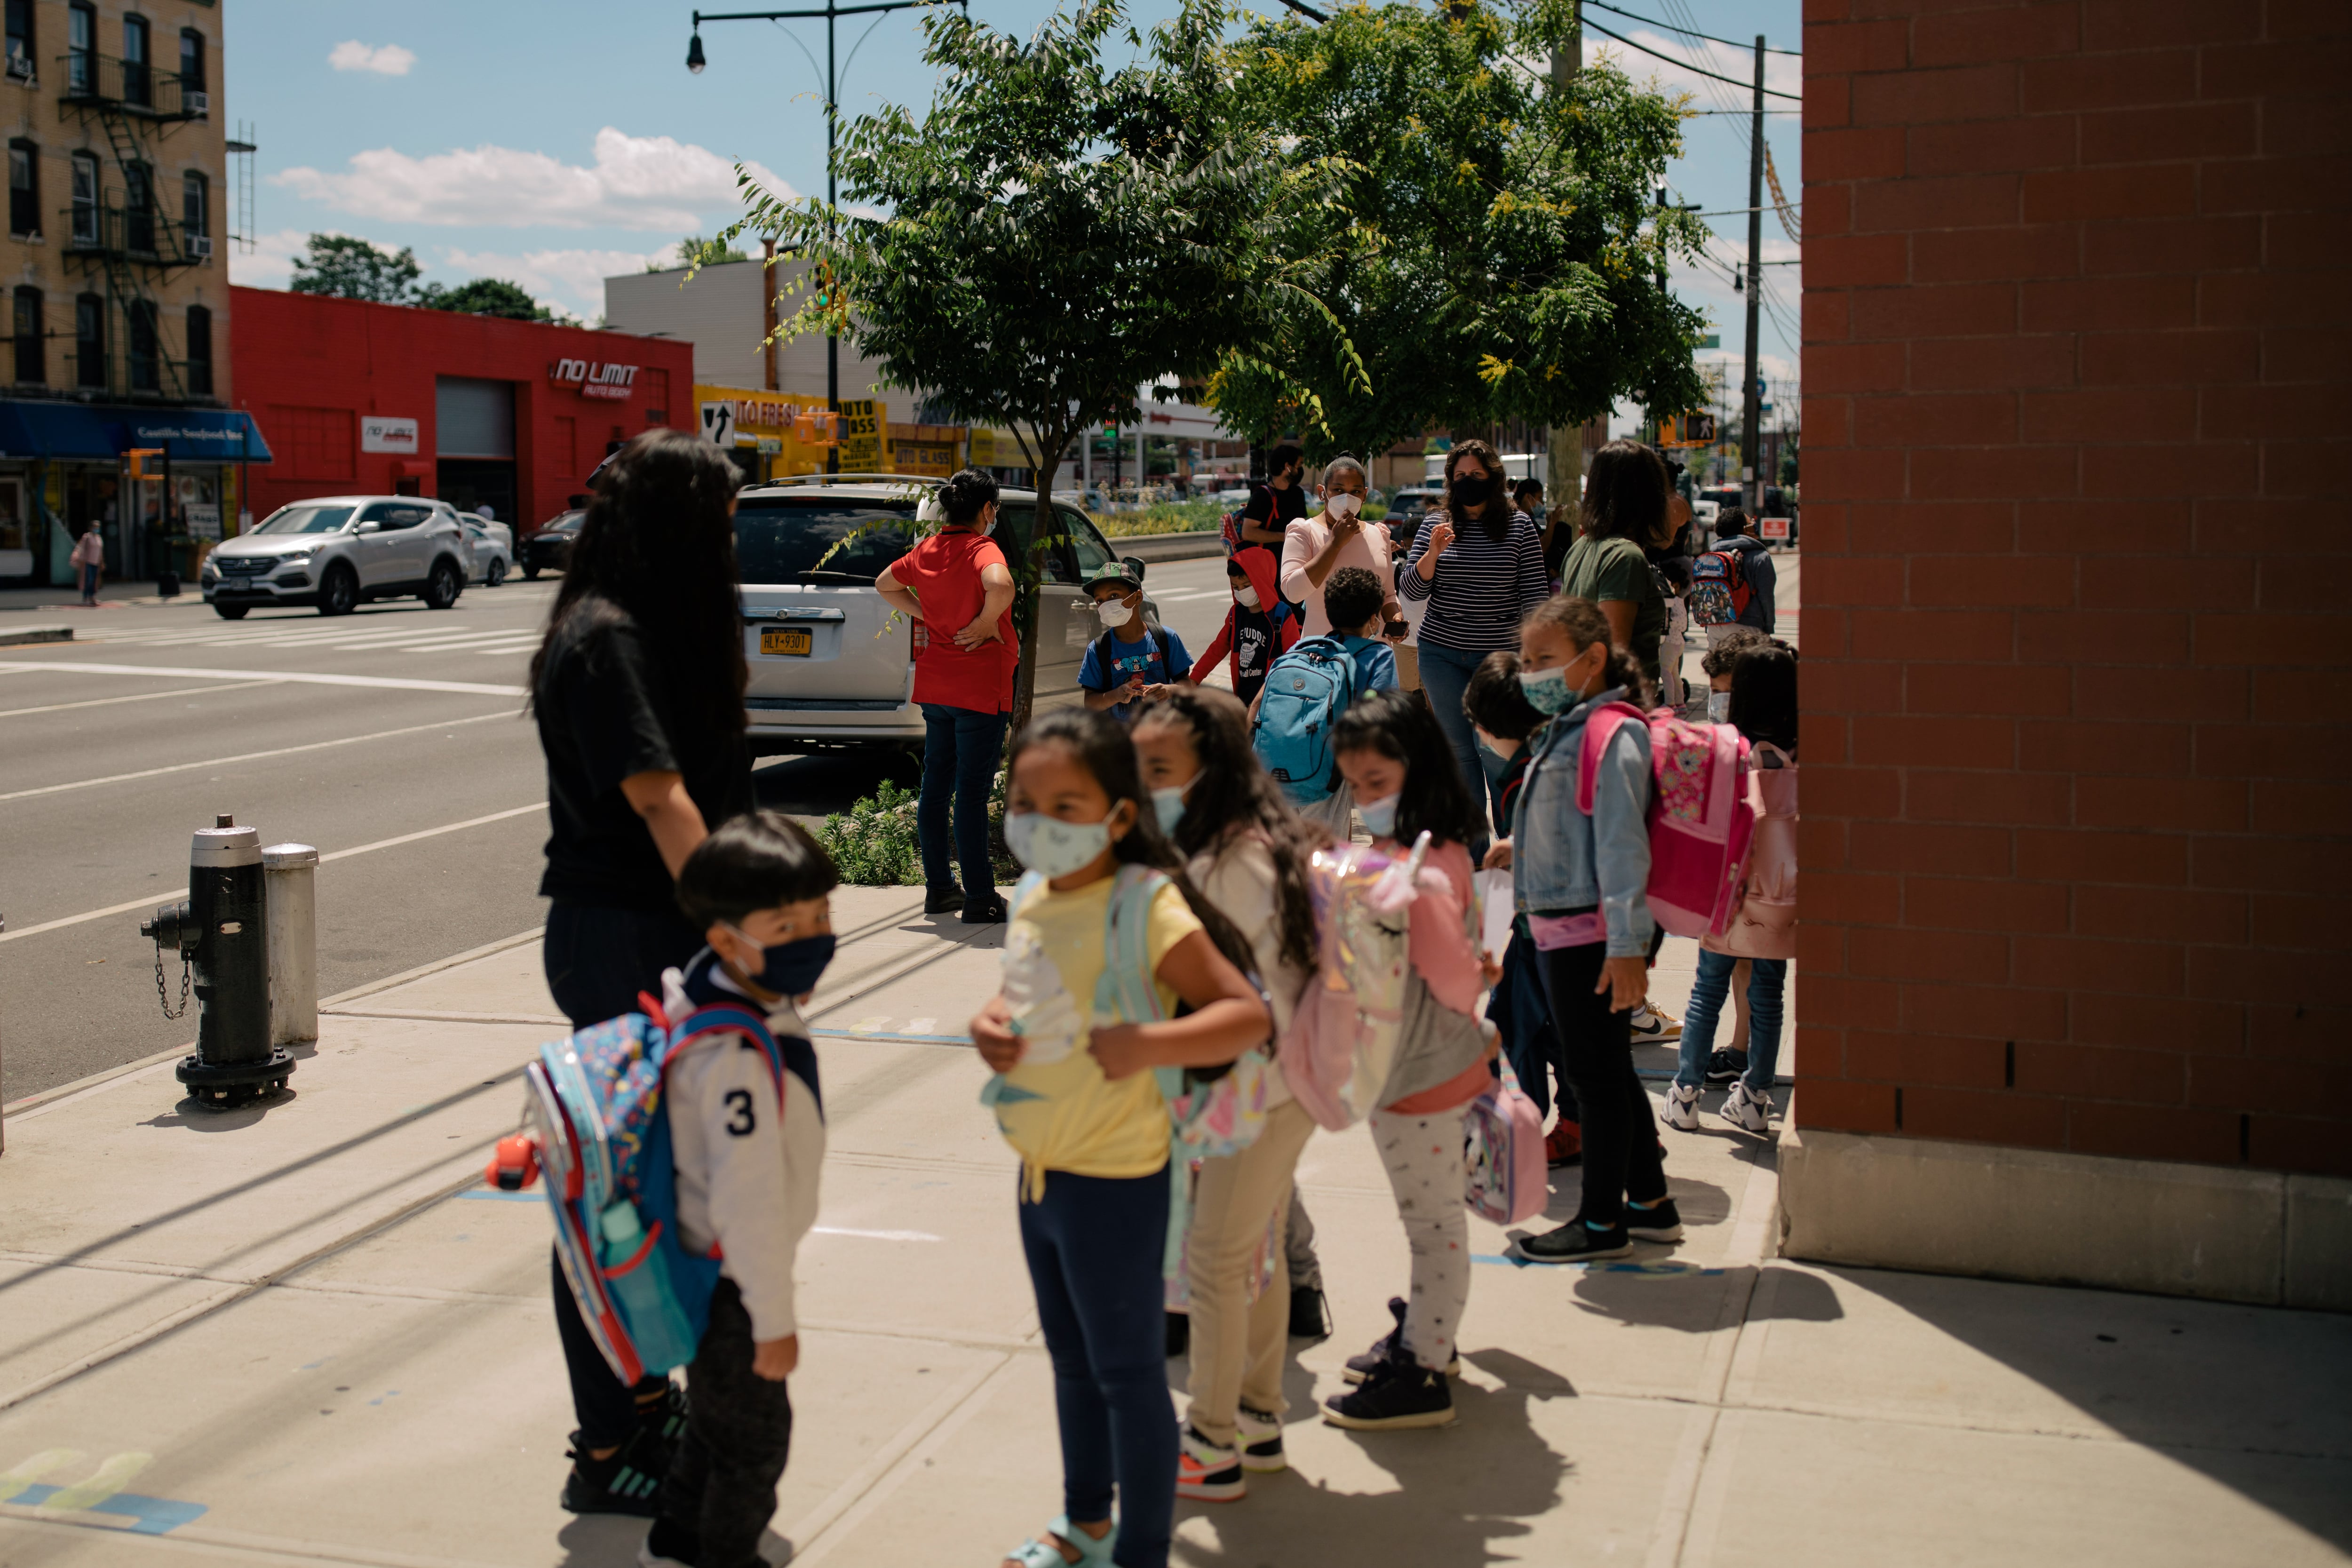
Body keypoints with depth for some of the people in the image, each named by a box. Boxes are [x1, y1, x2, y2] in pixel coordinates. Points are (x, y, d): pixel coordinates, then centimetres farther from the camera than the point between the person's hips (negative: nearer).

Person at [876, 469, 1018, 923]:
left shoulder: (927, 550, 6)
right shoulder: (982, 550, -15)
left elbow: (885, 585, 22)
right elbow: (1000, 586, -37)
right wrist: (985, 624, -20)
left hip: (935, 684, 7)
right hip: (981, 686, -7)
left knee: (936, 787, 14)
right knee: (972, 793, -4)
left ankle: (939, 888, 24)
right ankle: (980, 899, 1)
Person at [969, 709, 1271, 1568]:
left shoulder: (1149, 908, -21)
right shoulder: (1031, 899, 2)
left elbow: (1248, 1014, -23)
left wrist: (1145, 1044, -34)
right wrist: (990, 1020, -2)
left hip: (1113, 1182, -8)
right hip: (1041, 1172, 8)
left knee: (1126, 1372, 7)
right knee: (1072, 1360, 24)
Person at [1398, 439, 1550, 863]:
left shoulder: (1520, 527, 0)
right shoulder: (1435, 525, 5)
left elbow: (1535, 594, 2)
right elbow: (1412, 590, 3)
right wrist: (1432, 553, -13)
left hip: (1500, 655, -2)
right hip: (1442, 654, 3)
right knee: (1459, 750, 7)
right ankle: (1472, 852, 15)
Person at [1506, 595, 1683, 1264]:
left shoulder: (1614, 737, -16)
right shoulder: (1562, 732, 15)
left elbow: (1623, 845, -22)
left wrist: (1627, 943, -25)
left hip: (1592, 934, -10)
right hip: (1561, 928, 10)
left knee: (1597, 1074, 0)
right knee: (1609, 1073, 17)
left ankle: (1602, 1222, 11)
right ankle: (1649, 1202, 29)